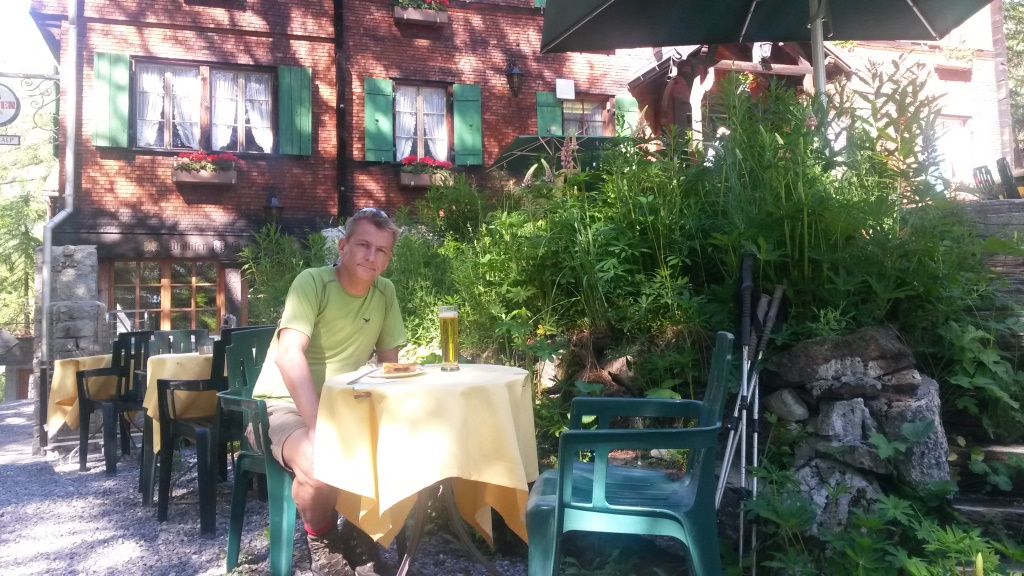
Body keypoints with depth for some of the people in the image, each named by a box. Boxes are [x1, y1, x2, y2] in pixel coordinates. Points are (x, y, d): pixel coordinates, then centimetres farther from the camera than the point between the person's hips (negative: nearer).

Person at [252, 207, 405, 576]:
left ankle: (359, 535, 7)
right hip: (288, 403, -5)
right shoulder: (312, 282, -16)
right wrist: (318, 425, -38)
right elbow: (289, 354, -29)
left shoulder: (385, 292, 1)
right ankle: (321, 541, -1)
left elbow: (389, 361, 8)